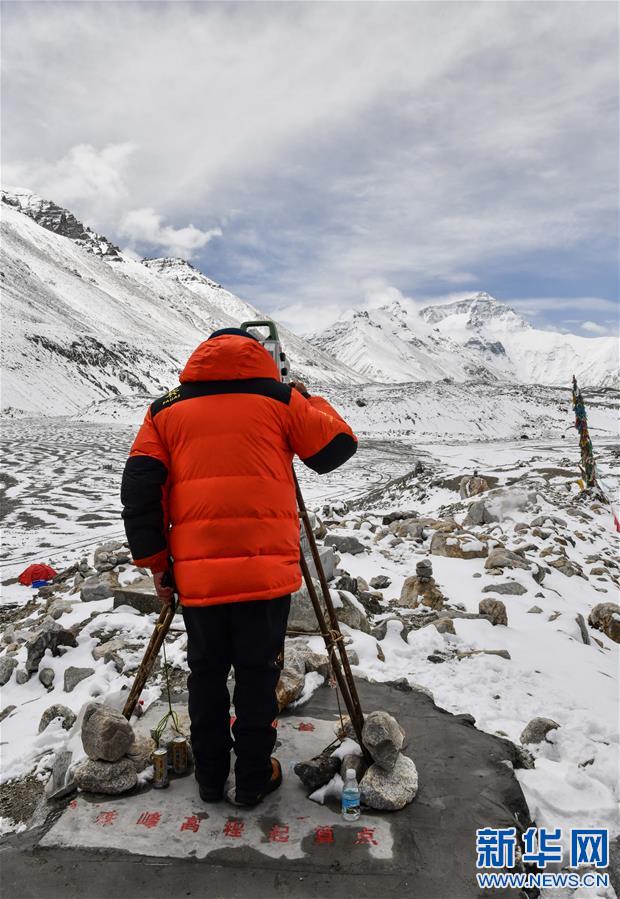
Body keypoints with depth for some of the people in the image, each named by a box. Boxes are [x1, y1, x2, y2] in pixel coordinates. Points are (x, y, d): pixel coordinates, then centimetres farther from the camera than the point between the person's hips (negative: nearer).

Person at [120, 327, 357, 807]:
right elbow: (339, 446, 9)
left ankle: (211, 776, 34)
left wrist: (155, 561, 11)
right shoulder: (278, 398, 5)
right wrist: (309, 400, 24)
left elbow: (138, 489, 5)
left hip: (196, 572, 3)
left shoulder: (165, 409, 12)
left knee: (206, 673, 18)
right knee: (258, 673, 13)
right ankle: (253, 778, 28)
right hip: (266, 568, -2)